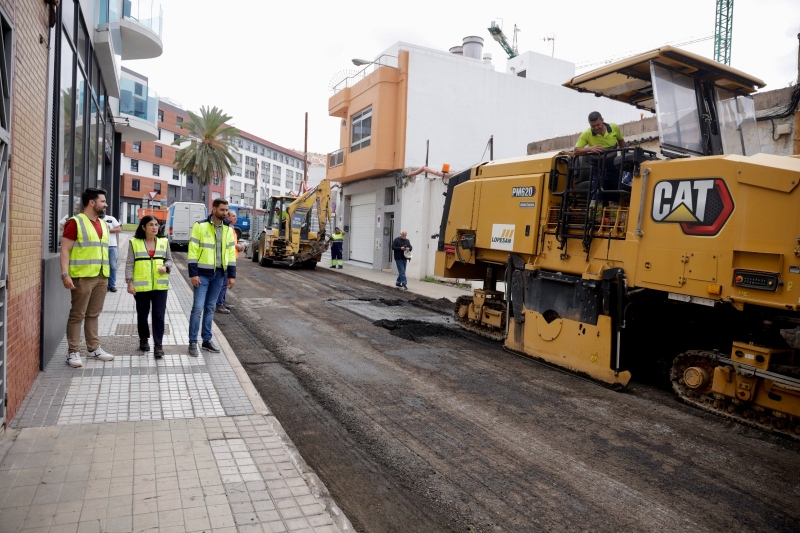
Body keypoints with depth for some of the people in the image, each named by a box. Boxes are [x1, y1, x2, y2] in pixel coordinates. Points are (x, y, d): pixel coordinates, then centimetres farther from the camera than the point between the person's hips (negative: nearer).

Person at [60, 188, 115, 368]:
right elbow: (65, 250, -10)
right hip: (83, 277, -7)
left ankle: (94, 349, 19)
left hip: (101, 277, 7)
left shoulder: (103, 224, 17)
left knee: (93, 314, 13)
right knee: (77, 315, -1)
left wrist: (107, 274, 18)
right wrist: (65, 274, -18)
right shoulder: (75, 222, -6)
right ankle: (73, 352, 5)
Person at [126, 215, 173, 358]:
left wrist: (166, 267, -9)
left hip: (160, 286, 1)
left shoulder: (164, 242, 6)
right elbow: (129, 264, 0)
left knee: (159, 315, -3)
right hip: (141, 286, -1)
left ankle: (158, 344, 1)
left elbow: (169, 260, 13)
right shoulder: (134, 243, 0)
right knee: (142, 314, 12)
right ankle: (144, 339, 31)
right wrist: (129, 282, -7)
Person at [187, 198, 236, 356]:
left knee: (210, 308, 12)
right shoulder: (200, 226, -8)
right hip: (202, 274, -5)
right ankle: (193, 342, 4)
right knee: (198, 307, -5)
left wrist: (232, 275, 6)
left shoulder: (228, 229, 8)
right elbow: (192, 250, -9)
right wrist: (193, 273, -14)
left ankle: (207, 340, 21)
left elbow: (231, 252, 10)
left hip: (218, 274, 5)